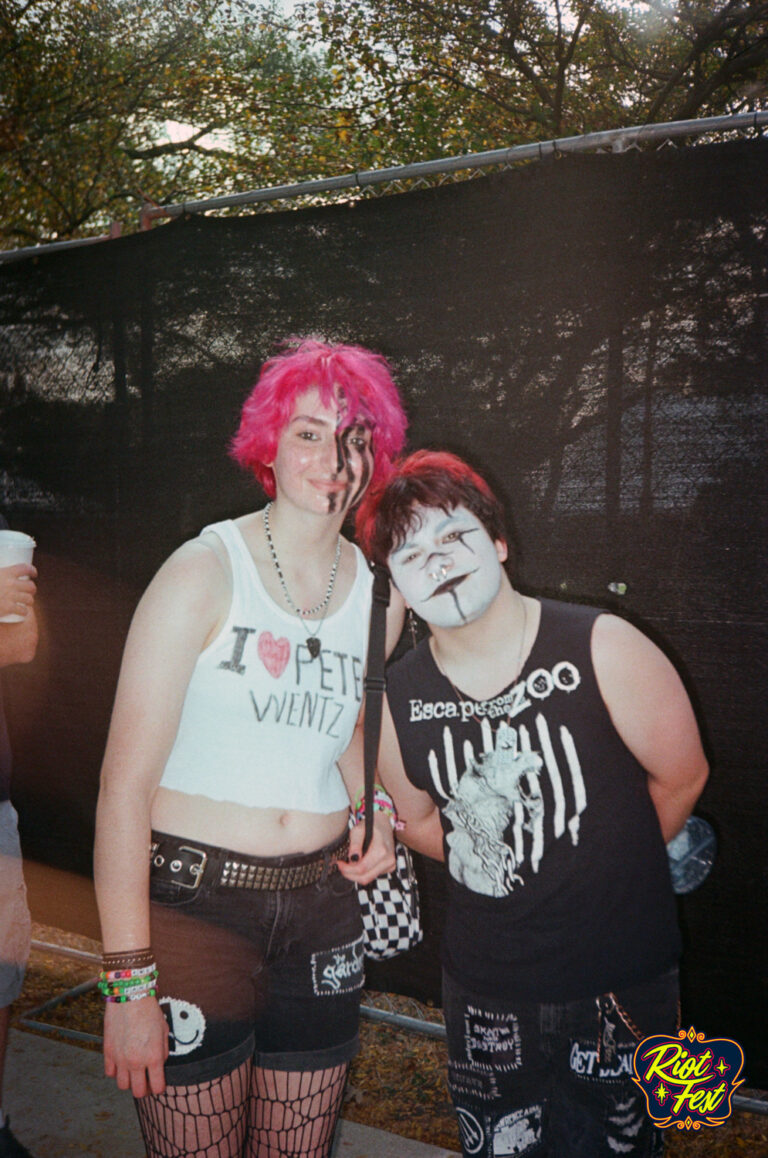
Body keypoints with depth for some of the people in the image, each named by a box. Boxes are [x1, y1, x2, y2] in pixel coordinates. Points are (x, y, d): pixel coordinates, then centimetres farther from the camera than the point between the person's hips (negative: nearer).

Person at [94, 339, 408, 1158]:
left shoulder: (378, 592, 5)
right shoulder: (203, 573, -11)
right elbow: (126, 782, -14)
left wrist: (371, 813, 2)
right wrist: (128, 980, -16)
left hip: (322, 909, 5)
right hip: (194, 905, -5)